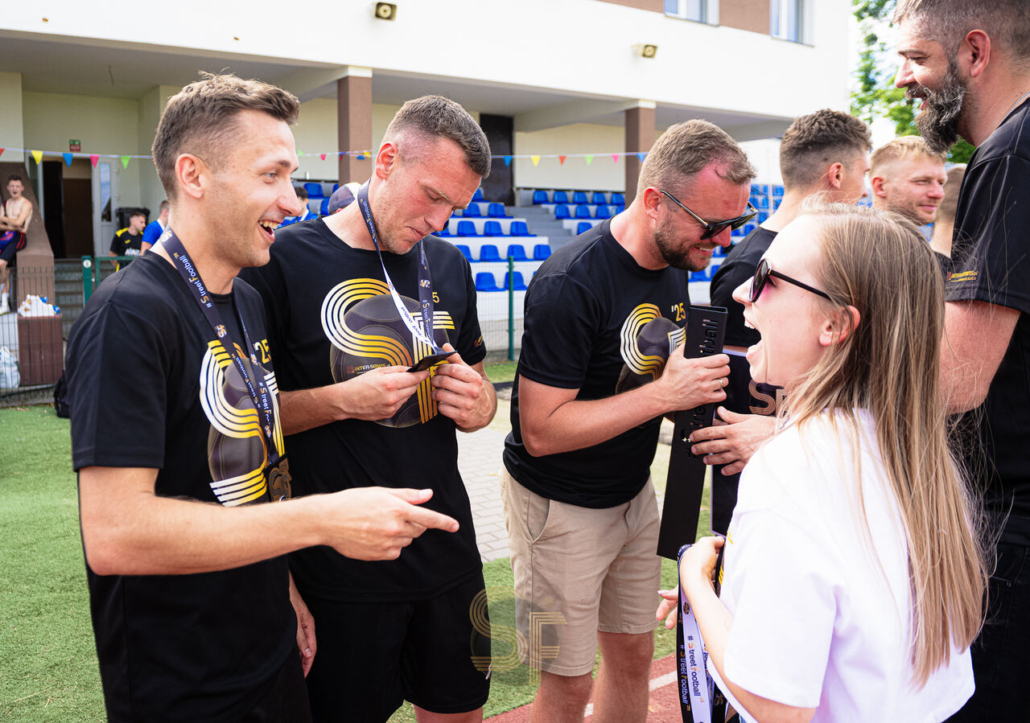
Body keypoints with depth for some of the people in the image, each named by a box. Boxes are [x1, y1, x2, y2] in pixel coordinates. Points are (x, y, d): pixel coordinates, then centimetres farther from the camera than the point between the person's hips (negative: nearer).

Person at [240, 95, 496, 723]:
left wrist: (478, 404, -6)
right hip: (339, 570, -5)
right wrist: (339, 401, -21)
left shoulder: (448, 264, 8)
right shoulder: (285, 262, -11)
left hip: (448, 553, 5)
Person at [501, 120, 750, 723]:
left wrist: (705, 383, -6)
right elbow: (541, 430, -26)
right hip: (560, 507, -7)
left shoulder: (676, 264, 0)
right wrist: (663, 394, -28)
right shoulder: (572, 283, -26)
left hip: (635, 492, 7)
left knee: (634, 656, 19)